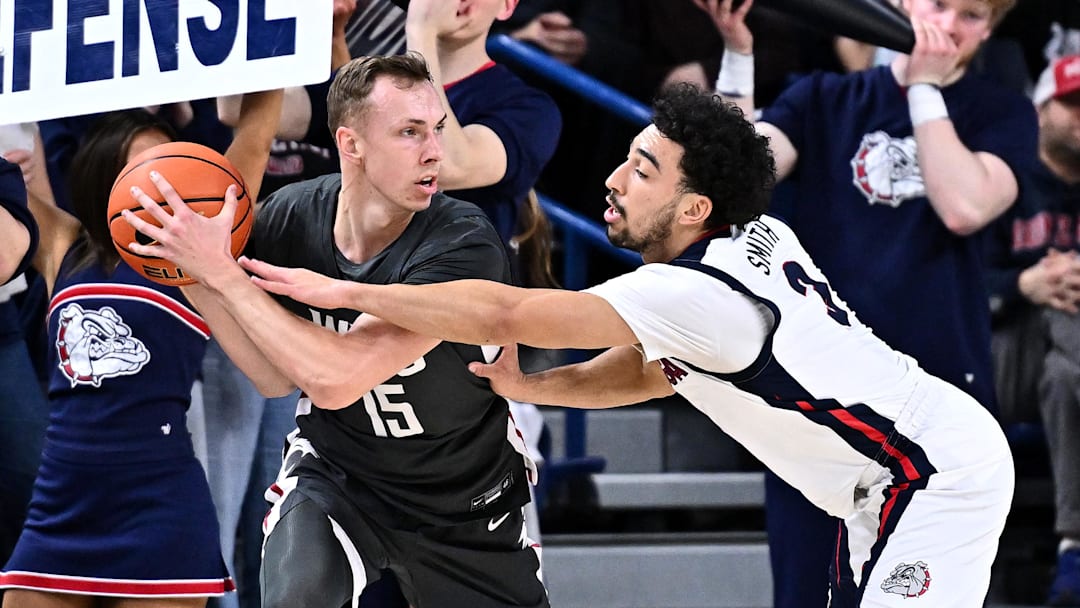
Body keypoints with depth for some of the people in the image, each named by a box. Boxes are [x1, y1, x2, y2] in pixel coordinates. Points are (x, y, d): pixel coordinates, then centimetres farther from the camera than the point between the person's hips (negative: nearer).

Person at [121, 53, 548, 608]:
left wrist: (221, 271, -35)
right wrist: (196, 281, -17)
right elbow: (278, 379, -3)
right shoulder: (290, 217, -15)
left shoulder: (463, 245, -30)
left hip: (466, 498, -1)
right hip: (333, 471, 1)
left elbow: (337, 379, -38)